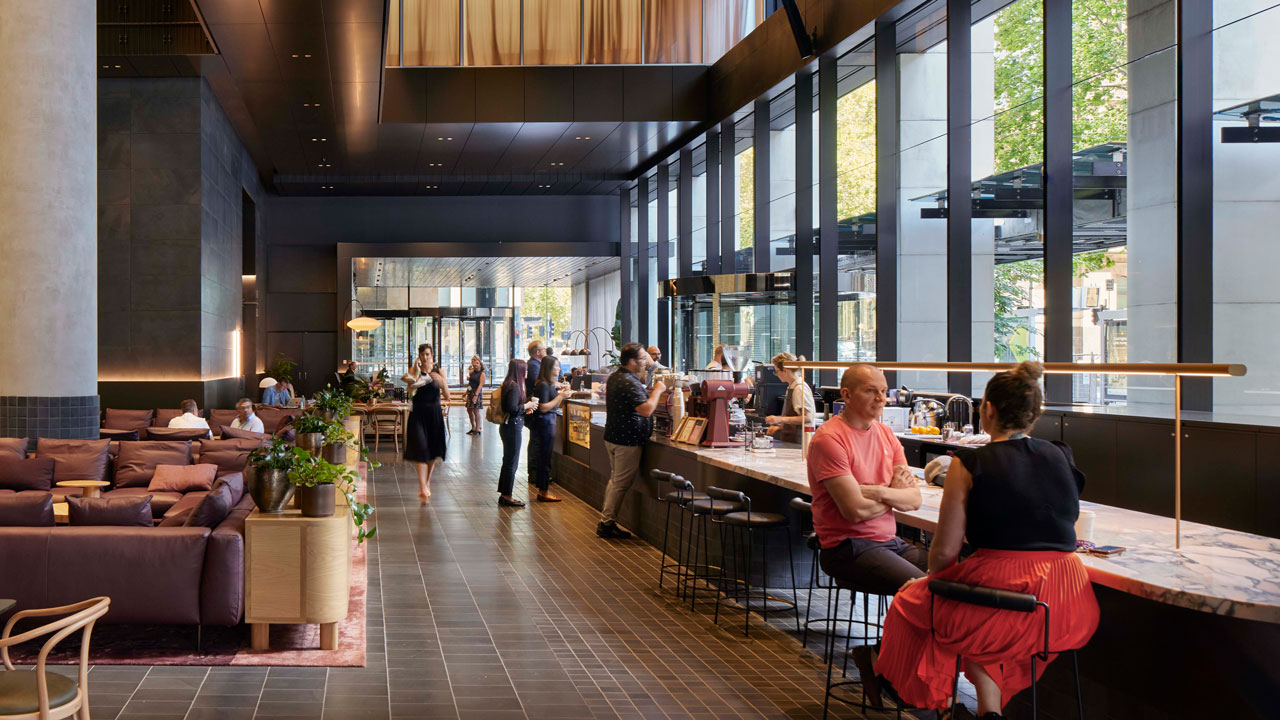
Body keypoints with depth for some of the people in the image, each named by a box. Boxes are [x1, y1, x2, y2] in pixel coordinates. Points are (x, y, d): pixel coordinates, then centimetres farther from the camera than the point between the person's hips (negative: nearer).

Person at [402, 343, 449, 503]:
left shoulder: (438, 372, 3)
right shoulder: (414, 370, 0)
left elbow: (447, 397, -3)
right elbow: (411, 388, -18)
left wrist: (442, 382, -19)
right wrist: (416, 372, -23)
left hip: (435, 413, 3)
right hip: (418, 414, -2)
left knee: (432, 451, 11)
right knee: (420, 449, -13)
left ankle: (427, 483, 32)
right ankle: (423, 489, -18)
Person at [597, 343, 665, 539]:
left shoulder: (615, 377, 11)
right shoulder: (629, 383, -22)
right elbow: (646, 410, -29)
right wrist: (657, 390, -15)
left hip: (613, 436, 10)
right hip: (628, 440, -10)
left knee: (615, 480, 18)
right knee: (621, 483, -2)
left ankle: (606, 521, 21)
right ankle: (607, 523, 2)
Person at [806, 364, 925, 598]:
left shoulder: (886, 434, 12)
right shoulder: (829, 438, -12)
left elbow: (915, 499, 5)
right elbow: (855, 510, -18)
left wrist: (880, 492, -15)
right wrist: (895, 494, 0)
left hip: (889, 541, 8)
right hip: (847, 548, -8)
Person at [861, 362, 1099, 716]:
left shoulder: (970, 464, -8)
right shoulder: (1062, 457, 7)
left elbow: (944, 551, -6)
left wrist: (931, 577, 16)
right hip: (1069, 610, 5)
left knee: (912, 601, 24)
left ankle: (886, 674, 45)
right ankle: (990, 706, 28)